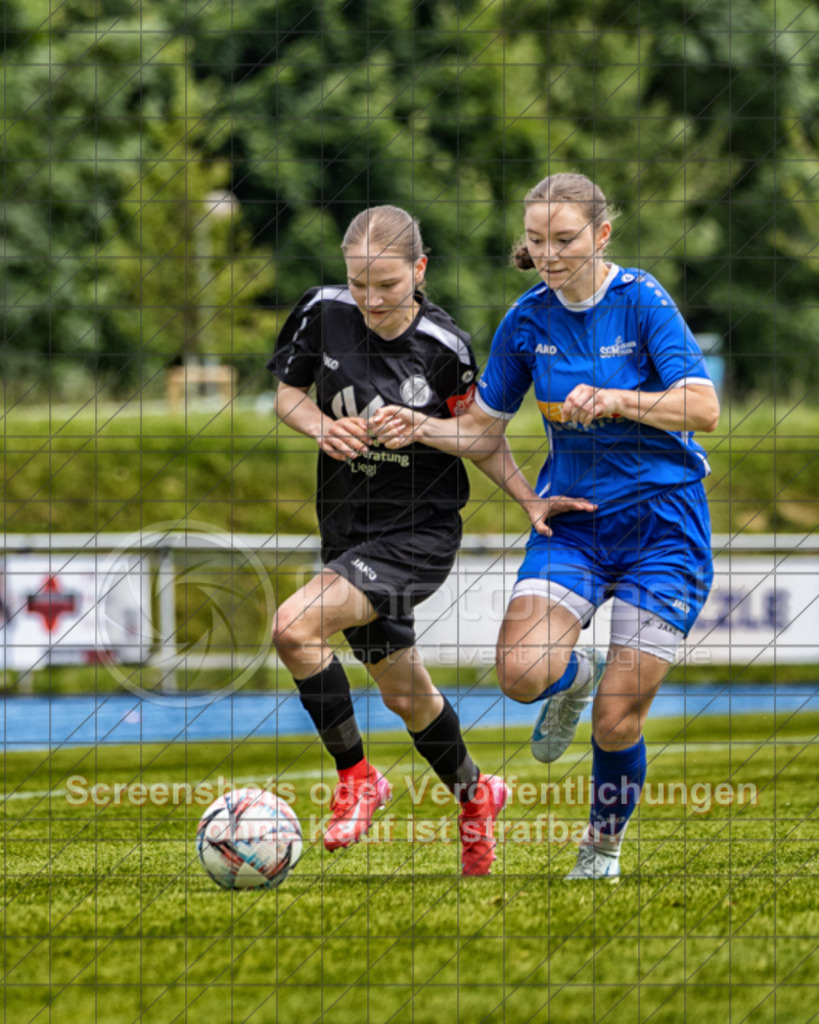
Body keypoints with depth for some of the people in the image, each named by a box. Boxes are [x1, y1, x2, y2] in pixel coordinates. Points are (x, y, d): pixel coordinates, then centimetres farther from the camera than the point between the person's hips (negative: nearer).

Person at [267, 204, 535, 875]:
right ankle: (473, 795, 44)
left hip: (421, 534, -5)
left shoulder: (445, 347, -15)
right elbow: (288, 390, 7)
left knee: (296, 627, -25)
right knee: (403, 691, 17)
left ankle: (356, 776, -7)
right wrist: (322, 424, -13)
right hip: (349, 531, 5)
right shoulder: (325, 314, -8)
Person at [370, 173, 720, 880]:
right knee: (522, 670, -23)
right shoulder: (528, 320, 1)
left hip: (662, 524, -3)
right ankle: (576, 676, 15)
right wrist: (418, 429, -8)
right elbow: (483, 430, 11)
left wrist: (613, 400, -29)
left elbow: (703, 408, -16)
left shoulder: (641, 301, -11)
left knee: (618, 723, -5)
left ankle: (603, 848, 23)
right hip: (572, 517, 3)